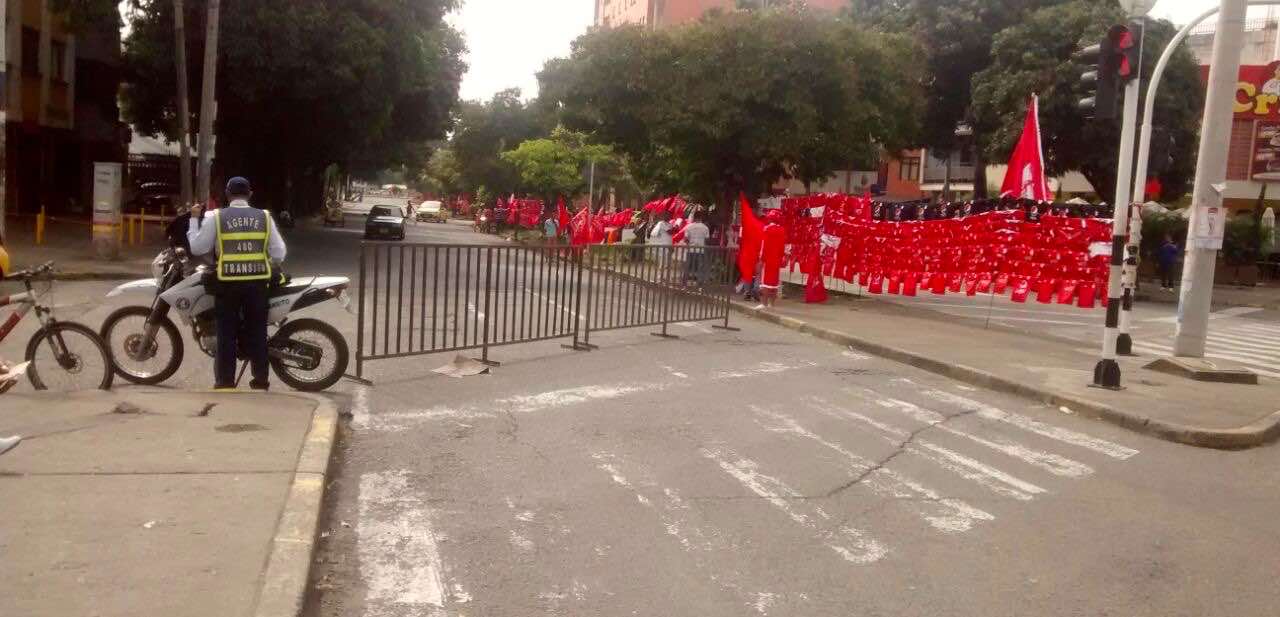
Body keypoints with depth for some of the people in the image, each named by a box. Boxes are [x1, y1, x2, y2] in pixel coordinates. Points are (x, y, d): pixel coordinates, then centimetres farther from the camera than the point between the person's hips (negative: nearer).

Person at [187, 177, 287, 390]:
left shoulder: (216, 217, -2)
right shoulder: (264, 217, 3)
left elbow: (197, 248, 2)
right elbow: (279, 253, 2)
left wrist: (194, 220, 13)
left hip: (227, 283, -1)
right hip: (257, 282, 1)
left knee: (226, 333, 7)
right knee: (257, 332, 8)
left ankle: (225, 382, 9)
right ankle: (260, 381, 11)